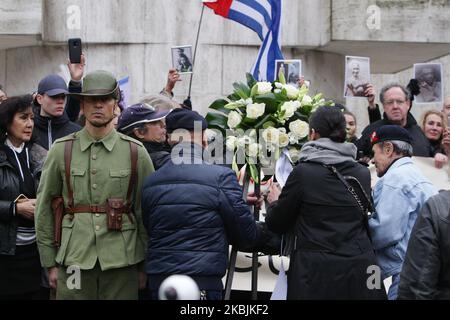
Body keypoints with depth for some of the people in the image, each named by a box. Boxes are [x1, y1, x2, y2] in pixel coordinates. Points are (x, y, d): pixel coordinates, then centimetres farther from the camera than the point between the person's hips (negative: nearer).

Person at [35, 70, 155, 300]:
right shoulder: (61, 150, 3)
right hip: (74, 261, 0)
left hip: (121, 262, 0)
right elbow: (44, 209, 5)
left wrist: (144, 266, 4)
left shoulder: (136, 152, 3)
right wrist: (50, 263, 2)